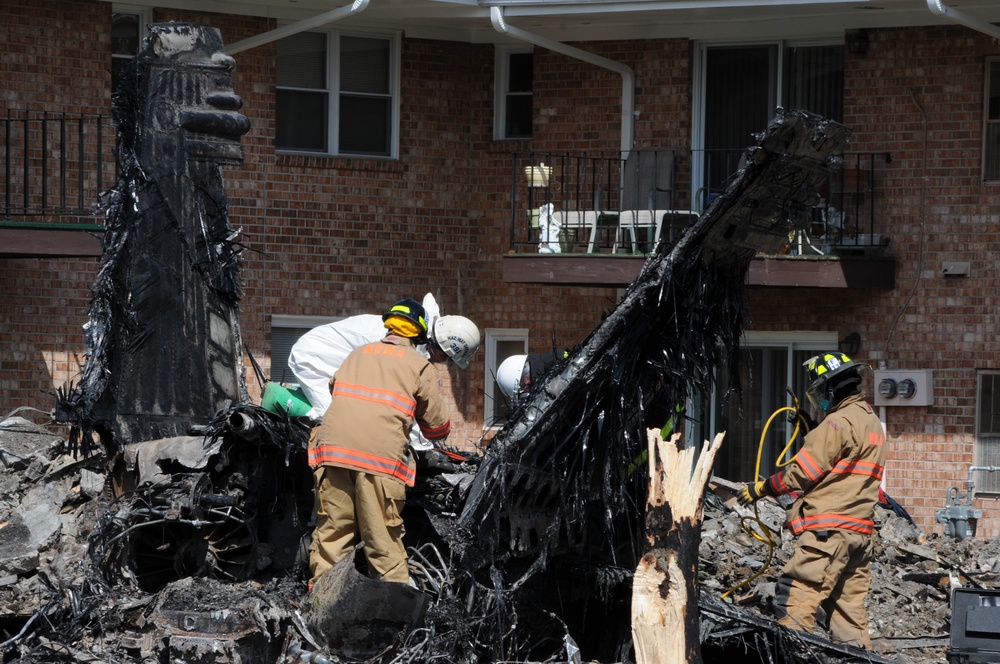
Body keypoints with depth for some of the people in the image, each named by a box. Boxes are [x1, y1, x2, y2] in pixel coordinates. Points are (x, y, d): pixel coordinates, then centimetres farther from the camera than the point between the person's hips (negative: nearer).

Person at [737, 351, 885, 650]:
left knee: (796, 599, -11)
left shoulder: (839, 421, -10)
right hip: (860, 532, 9)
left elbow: (802, 473, -11)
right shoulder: (872, 422, 20)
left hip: (828, 531, -9)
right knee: (849, 610, 8)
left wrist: (761, 489, 1)